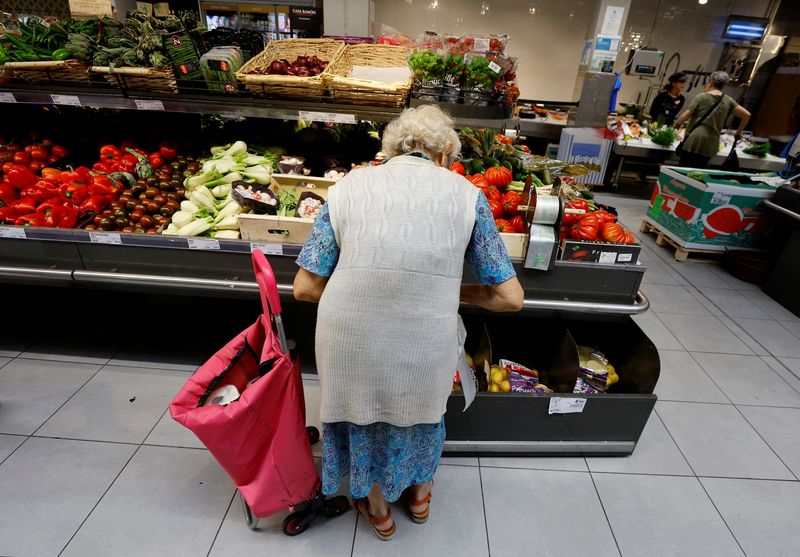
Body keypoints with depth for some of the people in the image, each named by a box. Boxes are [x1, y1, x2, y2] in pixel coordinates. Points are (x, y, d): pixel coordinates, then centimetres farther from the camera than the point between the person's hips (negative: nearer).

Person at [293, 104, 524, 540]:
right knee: (420, 407, 33)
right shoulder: (466, 193, -1)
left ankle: (378, 509, 58)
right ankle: (419, 494, 62)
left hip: (351, 345, 1)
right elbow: (510, 298, -1)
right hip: (426, 351, 1)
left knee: (364, 416, 31)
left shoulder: (348, 186, 0)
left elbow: (305, 288, -2)